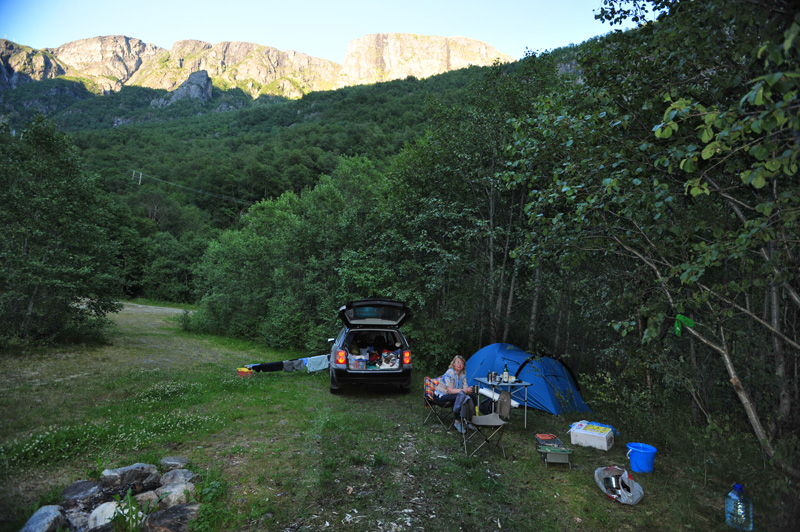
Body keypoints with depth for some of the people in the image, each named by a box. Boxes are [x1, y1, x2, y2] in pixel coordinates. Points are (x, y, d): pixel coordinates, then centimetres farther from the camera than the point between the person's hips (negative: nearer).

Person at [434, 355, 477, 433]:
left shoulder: (463, 374, 1)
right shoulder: (449, 373, -23)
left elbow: (465, 388, -5)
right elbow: (450, 390, -29)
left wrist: (468, 390, -29)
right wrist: (463, 390, -37)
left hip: (452, 395, 8)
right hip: (441, 396, -8)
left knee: (472, 396, -7)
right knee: (458, 396, -35)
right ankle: (458, 422, -25)